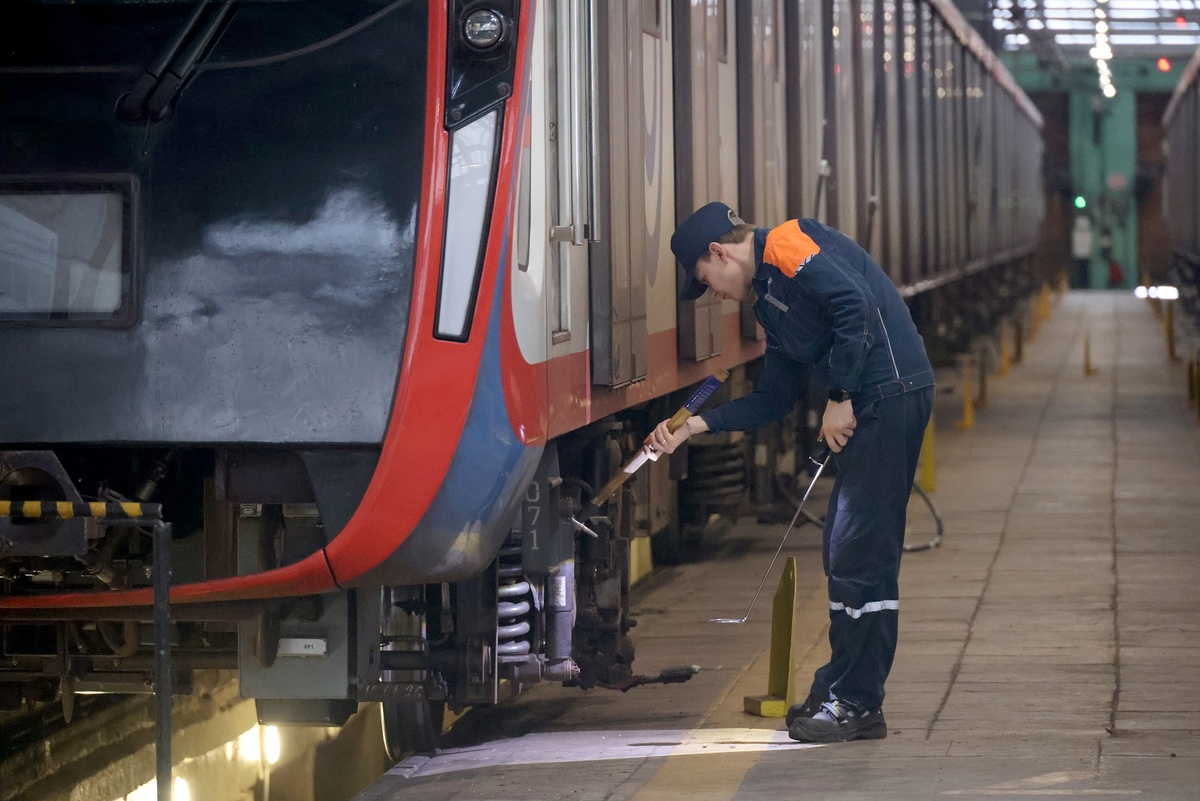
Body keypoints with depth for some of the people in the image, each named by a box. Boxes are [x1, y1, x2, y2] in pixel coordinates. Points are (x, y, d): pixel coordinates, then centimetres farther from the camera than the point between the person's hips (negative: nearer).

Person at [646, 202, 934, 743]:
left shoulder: (788, 243, -6)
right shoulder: (769, 301, 24)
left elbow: (856, 304, -20)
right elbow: (775, 398, 27)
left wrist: (841, 399, -15)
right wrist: (695, 427, 22)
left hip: (890, 390, -10)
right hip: (867, 407, 10)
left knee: (858, 552, -8)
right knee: (847, 551, 13)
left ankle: (853, 703, -4)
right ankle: (846, 694, 20)